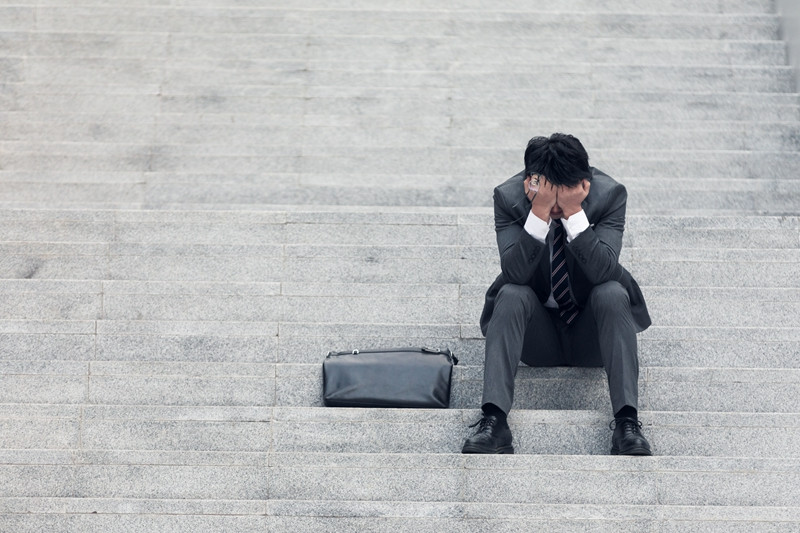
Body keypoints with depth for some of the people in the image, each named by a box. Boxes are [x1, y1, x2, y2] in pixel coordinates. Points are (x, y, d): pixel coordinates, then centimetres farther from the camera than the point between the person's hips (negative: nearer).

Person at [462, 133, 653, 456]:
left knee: (612, 292, -30)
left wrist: (574, 212, -35)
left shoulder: (610, 194, -14)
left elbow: (603, 271, -26)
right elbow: (514, 272, -25)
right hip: (537, 334, 0)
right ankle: (493, 422, -39)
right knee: (510, 295, -29)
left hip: (591, 333, 0)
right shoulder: (508, 196, -13)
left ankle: (627, 423, -37)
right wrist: (540, 211, -35)